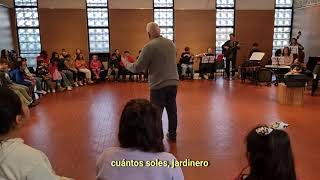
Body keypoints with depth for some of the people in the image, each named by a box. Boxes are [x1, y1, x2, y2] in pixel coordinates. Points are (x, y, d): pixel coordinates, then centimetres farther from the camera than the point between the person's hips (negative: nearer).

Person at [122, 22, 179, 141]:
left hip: (159, 85, -6)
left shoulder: (149, 47, -14)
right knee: (172, 109, 16)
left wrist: (126, 64, 8)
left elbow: (138, 68, -11)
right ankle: (172, 134, 29)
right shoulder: (171, 43, 5)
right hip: (173, 83, 6)